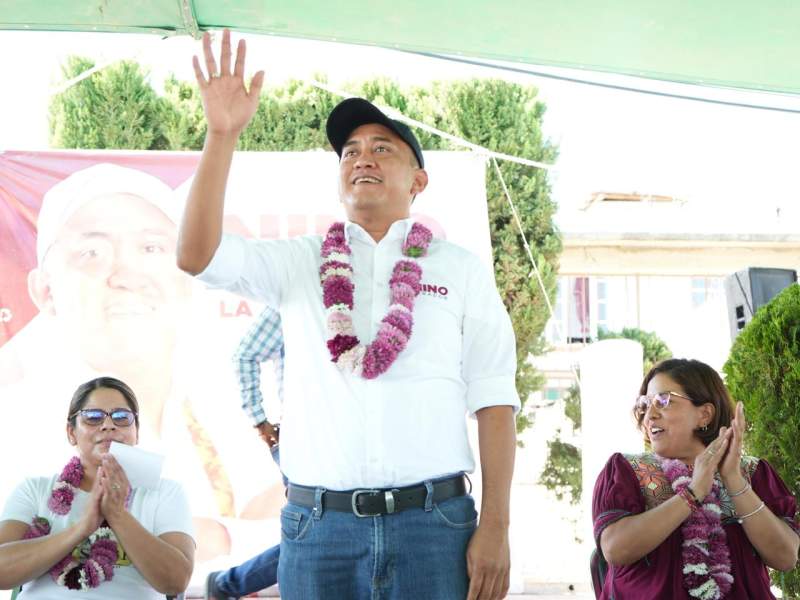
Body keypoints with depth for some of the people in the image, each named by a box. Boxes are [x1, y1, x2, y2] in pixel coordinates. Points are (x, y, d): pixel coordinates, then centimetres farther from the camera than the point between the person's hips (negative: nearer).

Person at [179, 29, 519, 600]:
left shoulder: (462, 270, 7)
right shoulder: (298, 263, 11)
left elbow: (493, 401, 2)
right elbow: (196, 255, -4)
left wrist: (495, 528, -7)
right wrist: (222, 135, -12)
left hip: (433, 521, -1)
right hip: (318, 524, 1)